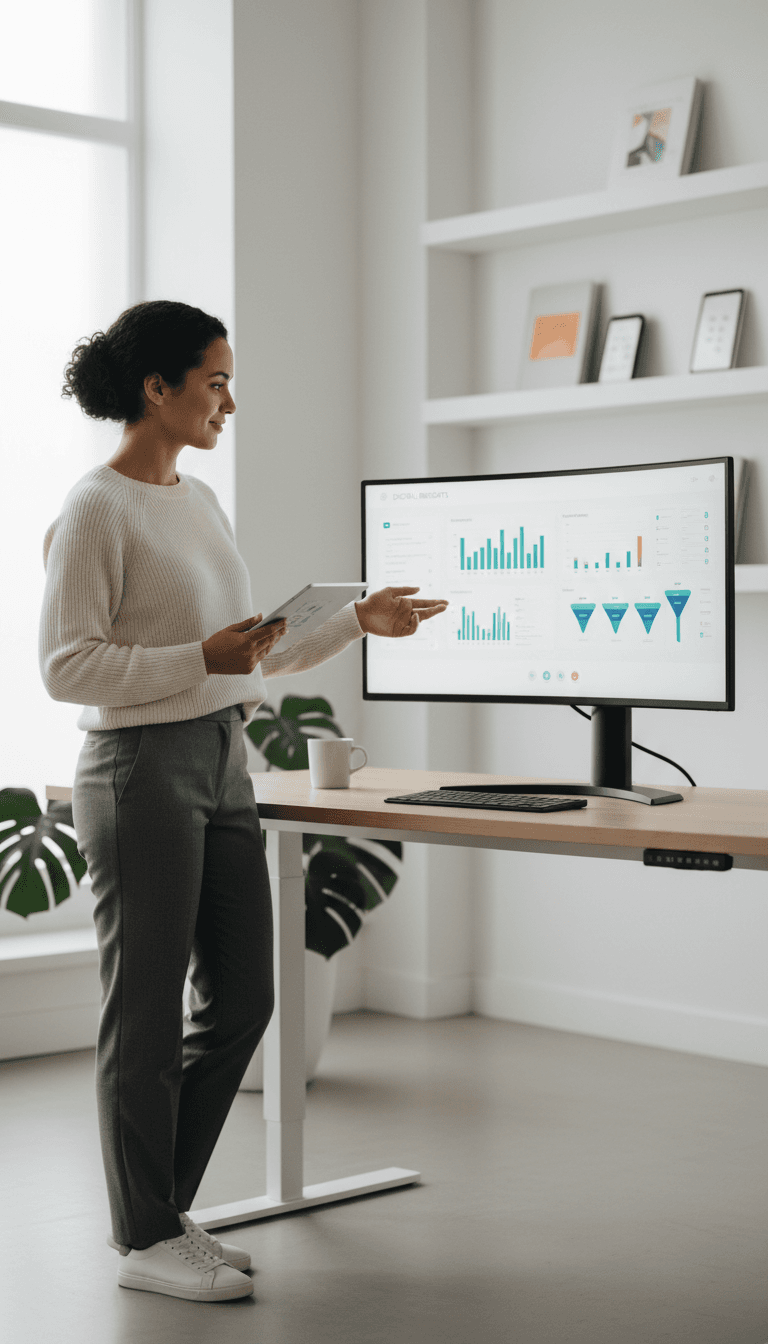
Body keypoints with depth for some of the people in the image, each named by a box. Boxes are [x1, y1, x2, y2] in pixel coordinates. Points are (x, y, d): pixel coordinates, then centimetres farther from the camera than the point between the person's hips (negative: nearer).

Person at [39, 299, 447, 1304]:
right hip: (141, 769, -9)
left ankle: (160, 1208, 26)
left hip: (222, 762, 9)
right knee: (149, 1012, 1)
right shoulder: (98, 510, -12)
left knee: (242, 998, 11)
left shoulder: (199, 501, 14)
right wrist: (201, 659, -23)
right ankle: (144, 1241, 16)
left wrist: (358, 621, 12)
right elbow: (65, 666, -16)